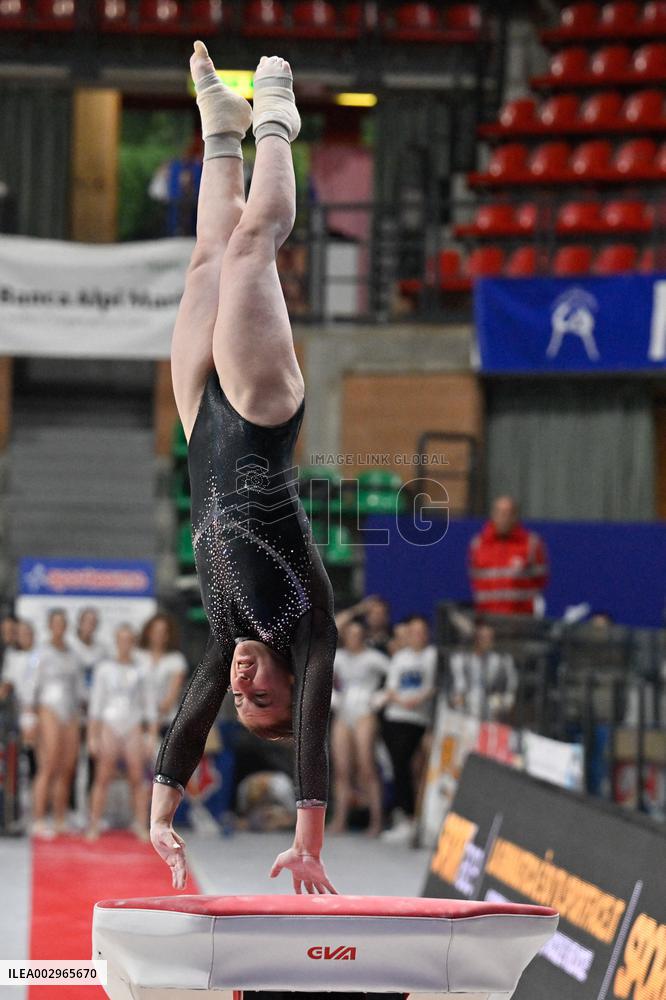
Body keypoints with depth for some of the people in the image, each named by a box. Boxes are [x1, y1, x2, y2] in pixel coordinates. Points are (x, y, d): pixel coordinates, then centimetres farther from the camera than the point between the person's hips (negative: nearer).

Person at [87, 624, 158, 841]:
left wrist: (152, 736, 4)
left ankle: (141, 825, -1)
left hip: (133, 728, 1)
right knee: (103, 777, -5)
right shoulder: (105, 668, 4)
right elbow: (95, 704, 5)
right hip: (109, 727, -1)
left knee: (138, 778, -5)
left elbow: (150, 705, 10)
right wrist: (92, 736, 0)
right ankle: (94, 825, -3)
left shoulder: (141, 670, 7)